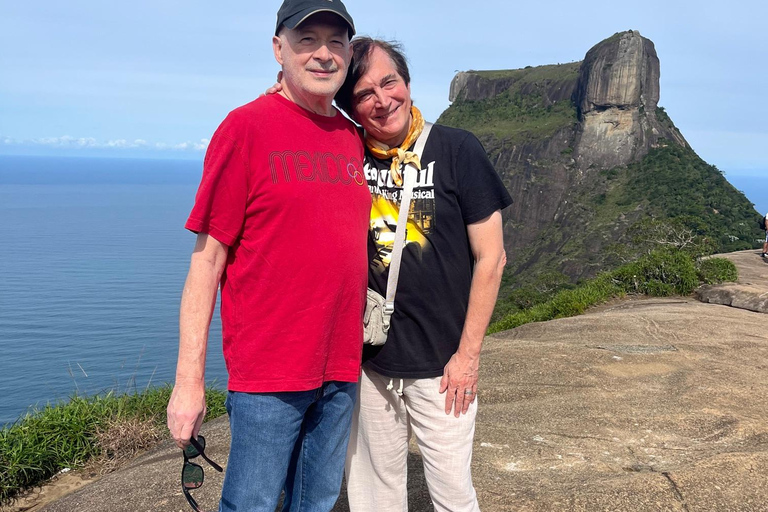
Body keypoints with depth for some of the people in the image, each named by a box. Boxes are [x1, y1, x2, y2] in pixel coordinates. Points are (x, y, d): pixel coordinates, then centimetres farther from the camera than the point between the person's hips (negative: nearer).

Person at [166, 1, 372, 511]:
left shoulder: (353, 138, 9)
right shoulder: (247, 127, -8)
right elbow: (208, 257, -9)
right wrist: (190, 380, -11)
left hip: (342, 369, 6)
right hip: (267, 371, -5)